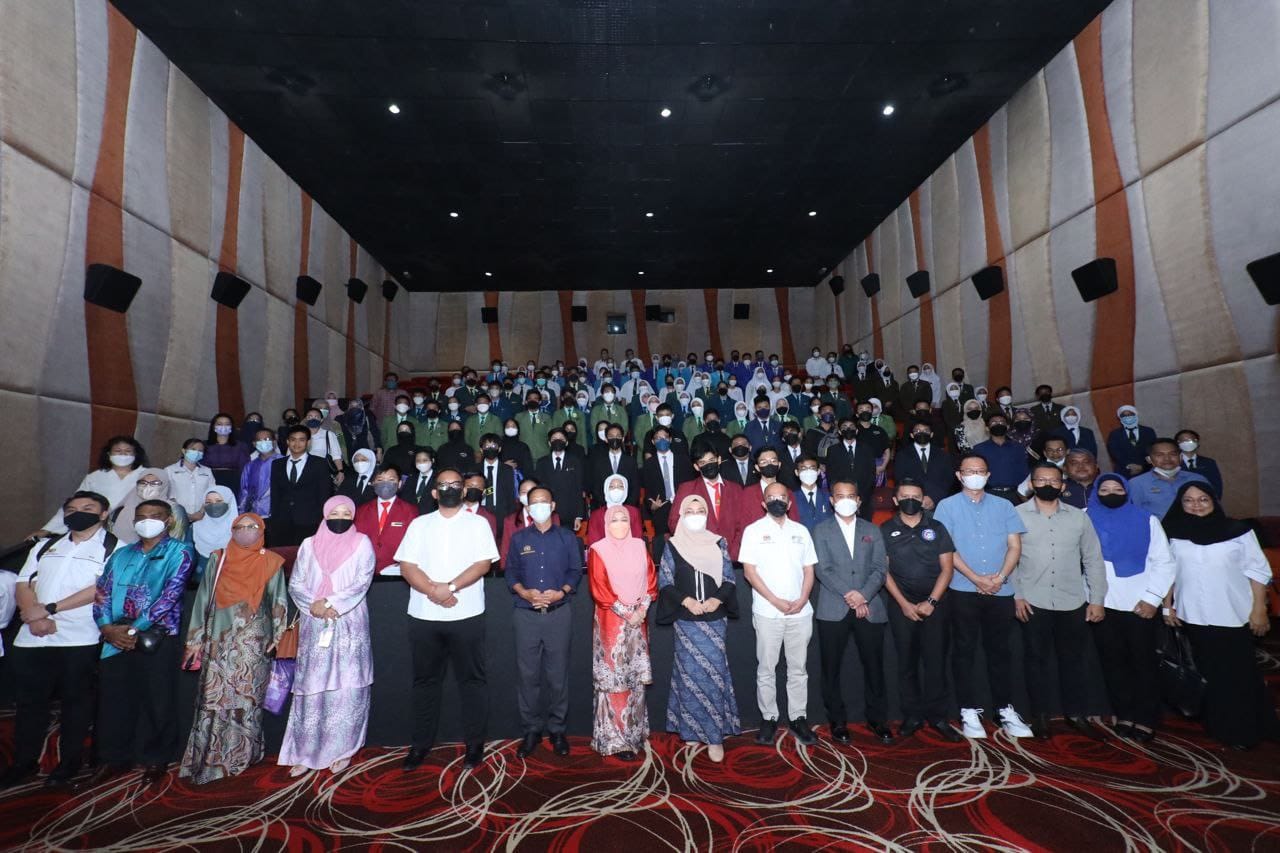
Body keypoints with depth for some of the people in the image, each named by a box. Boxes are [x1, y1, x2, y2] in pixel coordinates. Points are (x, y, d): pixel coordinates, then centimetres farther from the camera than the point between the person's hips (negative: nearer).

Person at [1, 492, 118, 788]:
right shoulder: (45, 547, 15)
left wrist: (50, 609, -15)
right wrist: (34, 616, -9)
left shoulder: (114, 548, -3)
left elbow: (102, 588, -14)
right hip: (32, 639, 5)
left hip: (80, 639, -5)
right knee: (29, 700, 13)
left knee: (75, 701, 6)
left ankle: (70, 761, 21)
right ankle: (24, 761, 29)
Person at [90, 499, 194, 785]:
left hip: (157, 637, -4)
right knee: (113, 698, 10)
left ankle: (156, 760, 17)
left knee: (157, 702, 2)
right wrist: (107, 627, -7)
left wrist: (135, 628, -15)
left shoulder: (178, 553, -2)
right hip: (116, 638, 5)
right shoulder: (121, 554, 14)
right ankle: (115, 757, 27)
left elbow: (170, 596, -11)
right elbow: (102, 592, 8)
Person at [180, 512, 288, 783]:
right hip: (218, 641, 2)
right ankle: (208, 758, 14)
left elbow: (279, 601, 4)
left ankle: (242, 755, 13)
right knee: (214, 699, 1)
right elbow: (203, 599, 10)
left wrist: (276, 635, -4)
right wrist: (196, 639, 6)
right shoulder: (218, 560, 10)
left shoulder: (270, 562, 5)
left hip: (253, 641, -2)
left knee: (247, 697, -1)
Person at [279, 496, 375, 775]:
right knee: (310, 689, 5)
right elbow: (295, 584, 6)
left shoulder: (362, 543, 2)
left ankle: (342, 751, 14)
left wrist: (331, 604, -15)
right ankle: (305, 753, 18)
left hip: (349, 625, -2)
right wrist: (314, 605, -10)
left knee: (346, 689, 1)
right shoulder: (309, 545, 10)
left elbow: (361, 583, -6)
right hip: (314, 626, 2)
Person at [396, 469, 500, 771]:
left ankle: (474, 743, 19)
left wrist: (450, 587, -18)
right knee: (425, 680, 13)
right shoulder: (419, 524, 8)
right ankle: (421, 743, 28)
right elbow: (407, 566, -1)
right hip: (424, 616, 2)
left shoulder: (477, 523, 3)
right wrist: (433, 591, -15)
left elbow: (483, 563, -7)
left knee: (472, 679, 5)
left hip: (466, 616, -2)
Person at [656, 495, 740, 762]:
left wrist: (717, 600, -13)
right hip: (686, 620, -1)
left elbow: (729, 579, 4)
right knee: (689, 673, 5)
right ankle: (691, 729, 22)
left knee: (714, 672, 0)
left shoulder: (718, 543, 5)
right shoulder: (673, 545, 1)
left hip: (714, 618, 1)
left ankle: (715, 735, 9)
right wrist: (686, 600, -14)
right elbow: (665, 582, -1)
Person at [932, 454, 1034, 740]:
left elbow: (1015, 546, 4)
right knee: (964, 651, 4)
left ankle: (1006, 710, 21)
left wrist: (1000, 577, -10)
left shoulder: (1003, 506, 10)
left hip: (1001, 591, 2)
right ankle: (969, 711, 12)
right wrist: (976, 578, -11)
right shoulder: (947, 506, 2)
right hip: (963, 591, -2)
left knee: (999, 651, 11)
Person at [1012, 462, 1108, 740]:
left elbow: (1093, 559, 8)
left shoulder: (1079, 517, 6)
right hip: (1033, 602, -2)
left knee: (1073, 659, 13)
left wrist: (1097, 599, 4)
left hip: (1073, 602, 3)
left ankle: (1076, 714, 29)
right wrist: (1016, 596, -7)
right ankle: (1040, 715, 20)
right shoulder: (1017, 515, -4)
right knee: (1036, 659, 8)